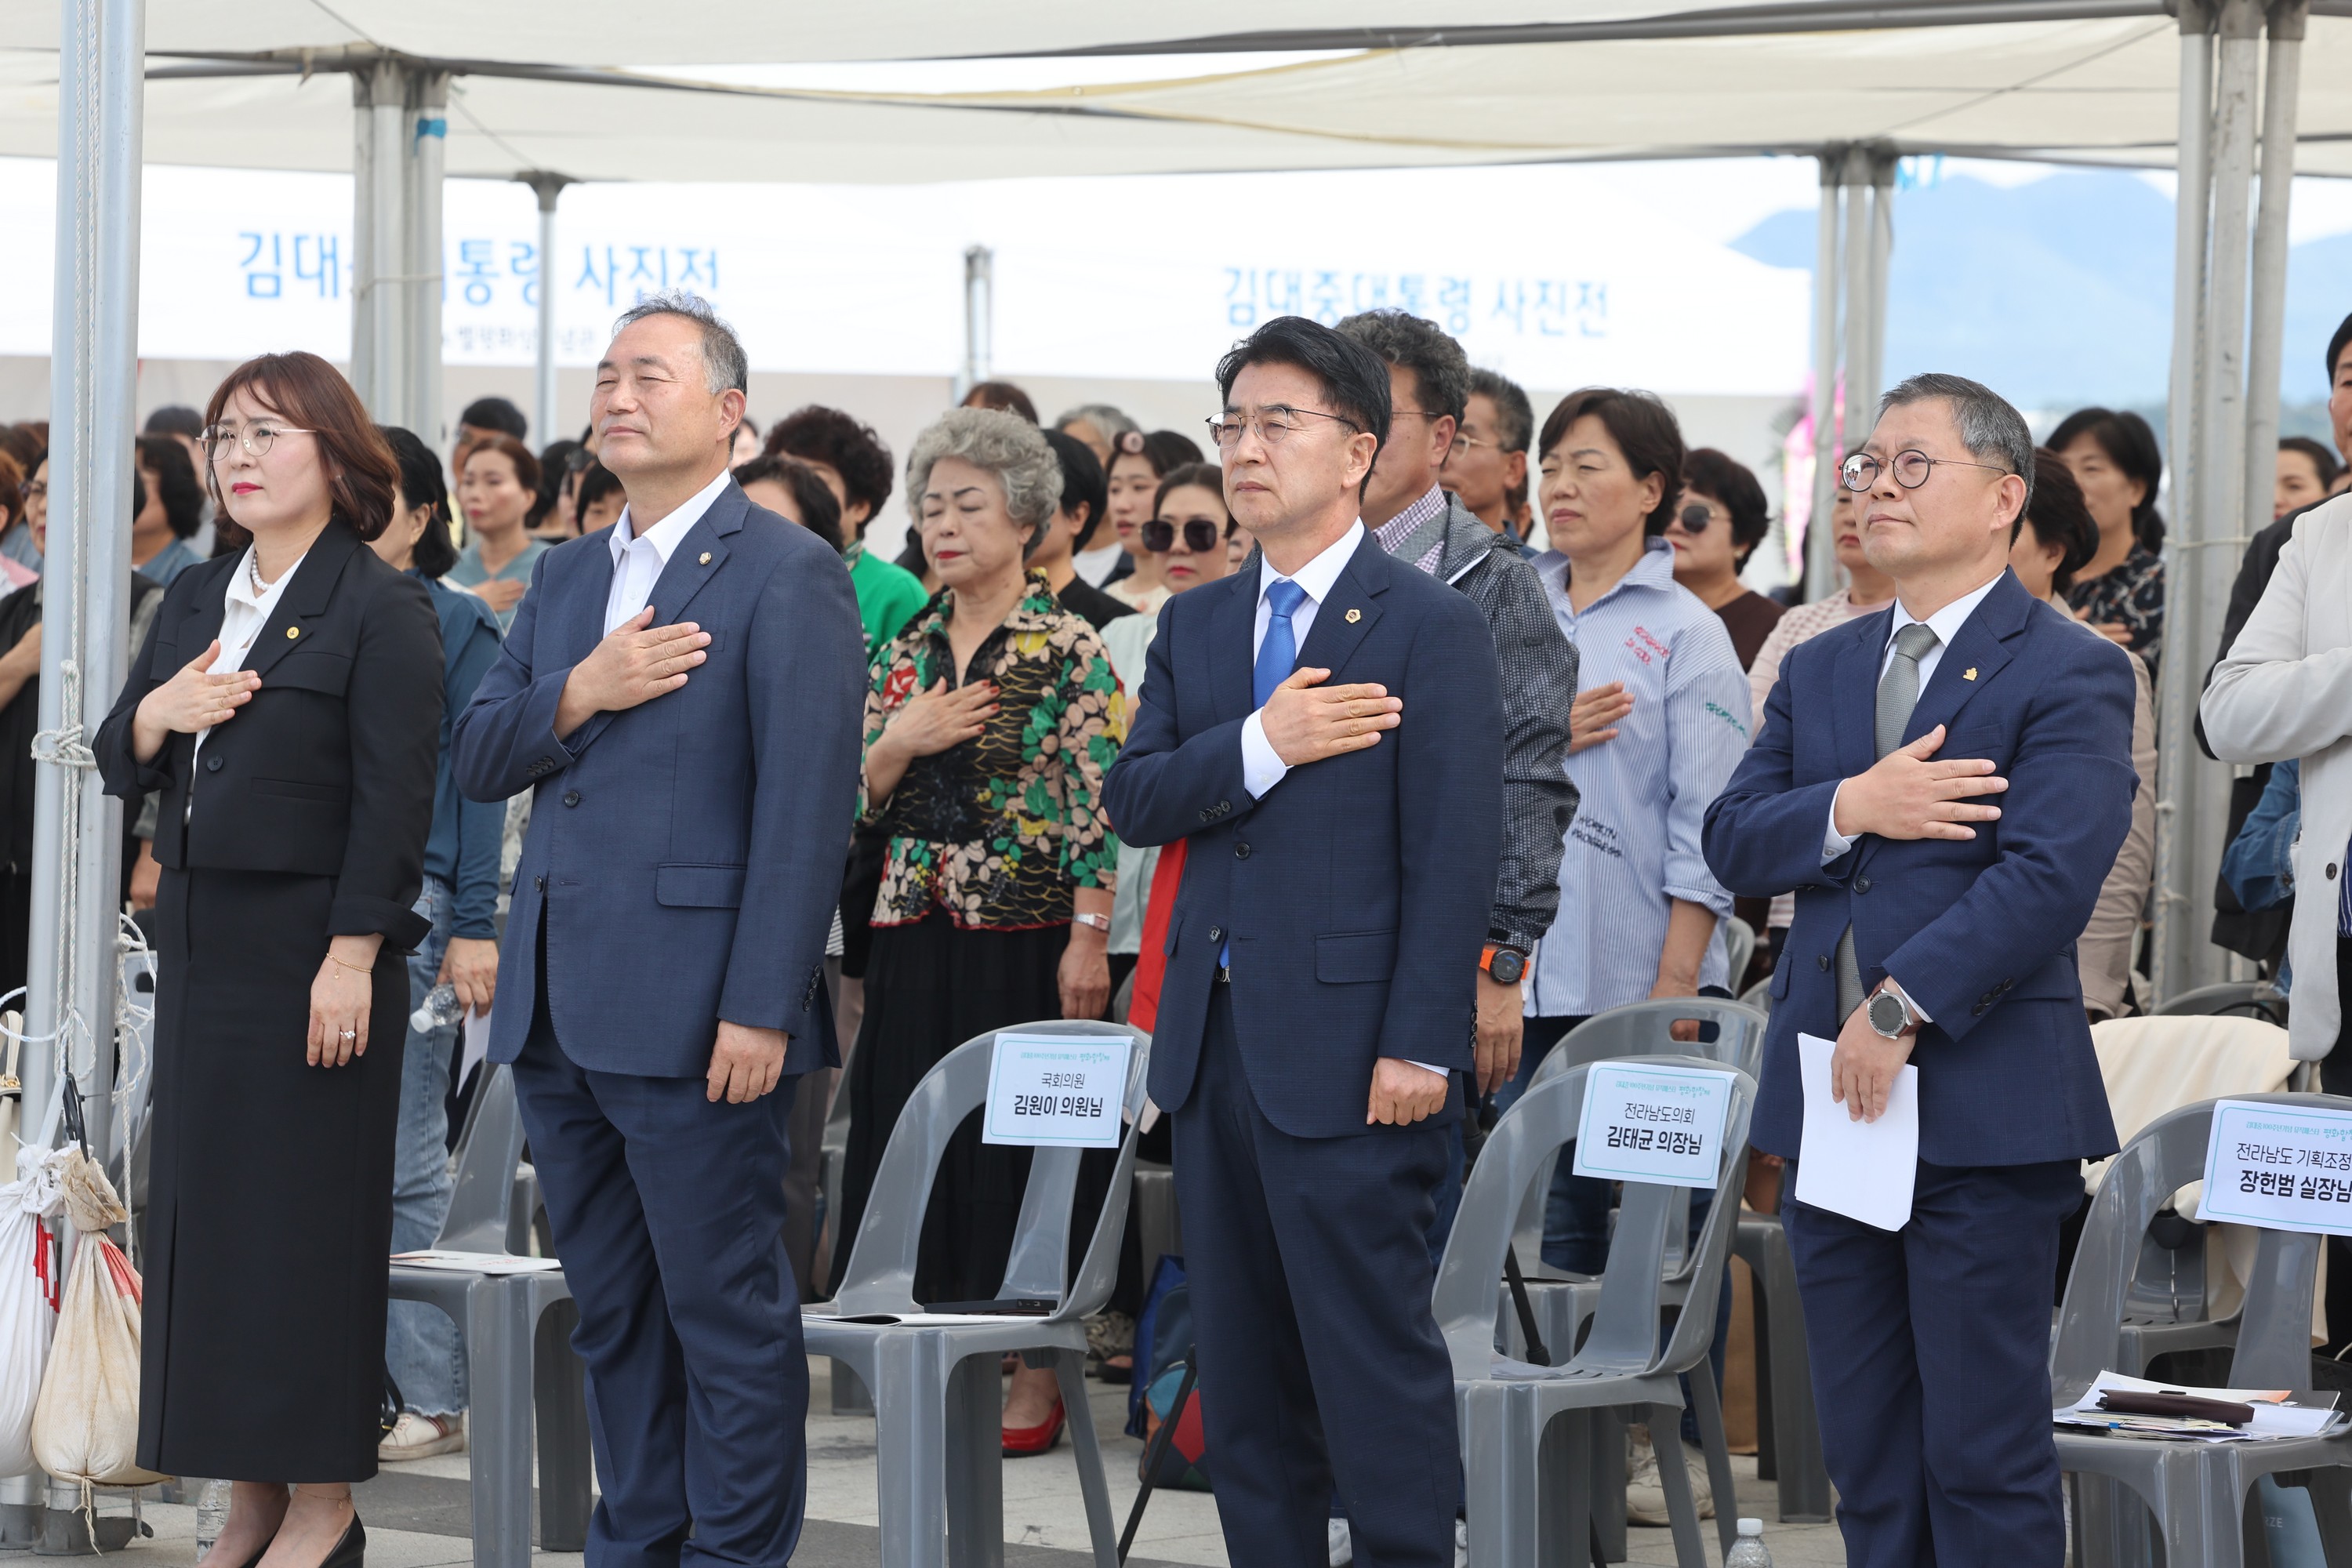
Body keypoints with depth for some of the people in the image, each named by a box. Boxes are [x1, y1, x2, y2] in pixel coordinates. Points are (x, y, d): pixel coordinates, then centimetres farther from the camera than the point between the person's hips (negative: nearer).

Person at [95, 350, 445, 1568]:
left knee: (303, 1213, -4)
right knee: (202, 1209, 7)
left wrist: (353, 958, -18)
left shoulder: (380, 611, -8)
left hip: (311, 946, -7)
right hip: (201, 940, 7)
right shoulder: (195, 601, 14)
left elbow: (392, 798, -13)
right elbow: (119, 766, 15)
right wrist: (154, 715, -8)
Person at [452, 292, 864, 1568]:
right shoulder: (567, 577, 16)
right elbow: (476, 761, 11)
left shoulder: (786, 576, -7)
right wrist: (575, 696, -9)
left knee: (726, 1310, -2)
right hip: (557, 1006, 8)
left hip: (689, 1014, -7)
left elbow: (806, 807, -13)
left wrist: (761, 1010, -18)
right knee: (610, 1308, 14)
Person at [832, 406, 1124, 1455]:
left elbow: (1099, 808, -9)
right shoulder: (907, 650, 12)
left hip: (1025, 935, -6)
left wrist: (1089, 938, -15)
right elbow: (859, 804, 13)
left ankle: (1034, 1378, 2)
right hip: (916, 935, 6)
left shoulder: (1069, 651, -5)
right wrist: (900, 743, -7)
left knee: (1021, 1143, -4)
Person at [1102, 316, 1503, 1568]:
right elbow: (1133, 800, 3)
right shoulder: (1195, 624, 14)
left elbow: (1456, 854, -10)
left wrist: (1421, 1045, -16)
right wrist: (1261, 746, -15)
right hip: (1214, 1041, 7)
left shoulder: (1429, 628, -5)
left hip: (1347, 1054, -7)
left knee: (1376, 1358, -5)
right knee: (1240, 1363, 11)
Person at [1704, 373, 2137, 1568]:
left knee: (1985, 1460, -4)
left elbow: (2049, 877, -16)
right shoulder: (1818, 671, 17)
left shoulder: (2069, 675, -5)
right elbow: (1732, 842, 7)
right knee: (1867, 1458, 10)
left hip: (1983, 1105, -6)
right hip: (1828, 1102, 7)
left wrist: (1902, 1009, -19)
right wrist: (1847, 811, -12)